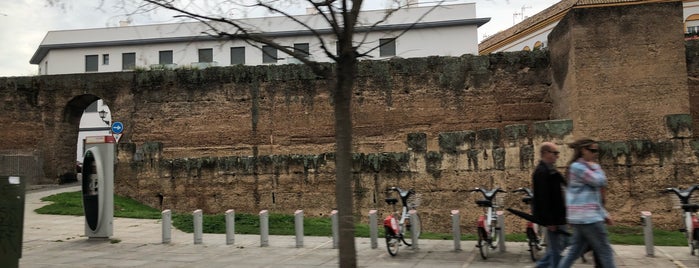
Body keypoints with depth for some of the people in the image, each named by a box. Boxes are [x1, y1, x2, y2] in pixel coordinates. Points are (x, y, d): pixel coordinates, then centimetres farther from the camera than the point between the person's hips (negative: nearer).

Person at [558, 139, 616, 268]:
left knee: (575, 250, 10)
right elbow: (600, 181, -18)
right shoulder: (577, 167, -12)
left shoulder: (584, 167, 19)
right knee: (605, 250, -2)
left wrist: (604, 214, 20)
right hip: (587, 217, -10)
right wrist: (595, 166, 0)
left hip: (582, 217, 10)